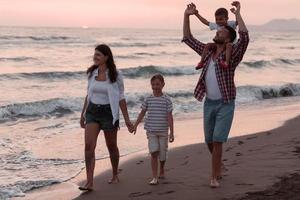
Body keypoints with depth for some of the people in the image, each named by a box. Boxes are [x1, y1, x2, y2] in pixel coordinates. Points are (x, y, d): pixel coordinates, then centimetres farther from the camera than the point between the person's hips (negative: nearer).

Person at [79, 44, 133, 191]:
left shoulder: (115, 75, -9)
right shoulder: (92, 73, 3)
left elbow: (121, 98, -5)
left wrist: (126, 119, -7)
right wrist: (83, 114, 16)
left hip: (108, 112, -3)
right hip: (92, 112, 3)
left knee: (111, 146, 12)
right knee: (88, 146, -12)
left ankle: (115, 175, 35)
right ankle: (89, 182, -14)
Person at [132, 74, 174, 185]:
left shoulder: (166, 100, -4)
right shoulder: (148, 99, 2)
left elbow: (169, 117, -6)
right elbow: (142, 113, 12)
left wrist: (172, 133, -9)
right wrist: (135, 125, 7)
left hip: (163, 131, 0)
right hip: (151, 131, 0)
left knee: (162, 153, 10)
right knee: (154, 153, -10)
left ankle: (162, 171, 39)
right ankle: (155, 178, -9)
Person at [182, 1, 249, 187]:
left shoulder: (232, 55, -8)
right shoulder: (208, 51, 8)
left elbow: (245, 37, -26)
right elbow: (187, 38, 12)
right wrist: (187, 16, 4)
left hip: (225, 104, -6)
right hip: (209, 103, 6)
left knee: (217, 141, -14)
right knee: (209, 141, 14)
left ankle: (214, 177, -6)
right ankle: (218, 166, 41)